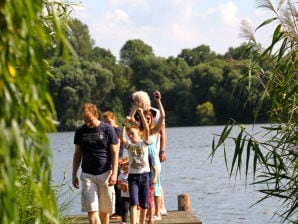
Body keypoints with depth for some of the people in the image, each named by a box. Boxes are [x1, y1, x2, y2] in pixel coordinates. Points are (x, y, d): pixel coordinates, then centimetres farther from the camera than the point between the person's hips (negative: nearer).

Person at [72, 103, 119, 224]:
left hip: (105, 173, -1)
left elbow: (114, 153, -1)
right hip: (87, 175, 1)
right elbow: (77, 154, 13)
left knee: (105, 209, 6)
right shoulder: (80, 131, 5)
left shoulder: (107, 129, -2)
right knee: (91, 209, -10)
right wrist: (74, 175, 9)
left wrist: (114, 173, -10)